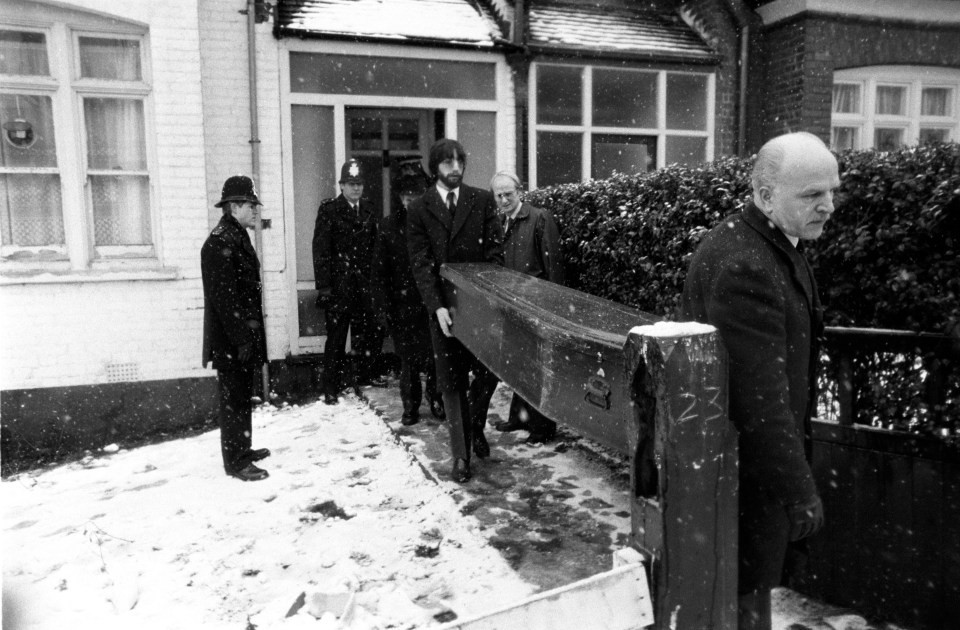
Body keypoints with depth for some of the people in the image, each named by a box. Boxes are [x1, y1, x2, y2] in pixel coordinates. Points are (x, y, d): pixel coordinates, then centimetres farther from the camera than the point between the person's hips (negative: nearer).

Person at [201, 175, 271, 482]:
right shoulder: (220, 243, -18)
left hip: (244, 335, 10)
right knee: (235, 398, -1)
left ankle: (242, 449, 32)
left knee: (242, 396, 18)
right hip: (231, 340, -10)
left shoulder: (237, 237, 14)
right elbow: (224, 297, -22)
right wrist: (242, 339, -22)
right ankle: (236, 462, 9)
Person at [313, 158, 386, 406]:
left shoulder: (371, 210, 11)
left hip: (365, 283, 4)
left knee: (371, 332, 9)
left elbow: (377, 246, 10)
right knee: (336, 337, 1)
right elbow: (321, 249, -7)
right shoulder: (329, 210, -2)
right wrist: (324, 286, -13)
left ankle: (366, 375, 28)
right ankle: (331, 389, 9)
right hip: (338, 284, -4)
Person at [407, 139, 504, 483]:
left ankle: (476, 428, 32)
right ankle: (461, 455, 12)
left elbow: (494, 252, 2)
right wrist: (437, 306, -13)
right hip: (443, 306, 0)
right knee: (451, 381, 2)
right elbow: (420, 262, -2)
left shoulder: (482, 200, 5)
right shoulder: (419, 209, 3)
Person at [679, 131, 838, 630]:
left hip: (757, 453, 10)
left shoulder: (775, 244, 8)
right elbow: (760, 396, -28)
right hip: (739, 468, -10)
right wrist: (799, 491, -22)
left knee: (750, 581, 24)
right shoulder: (743, 266, -27)